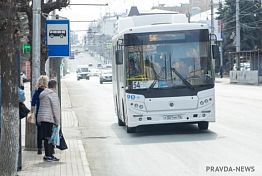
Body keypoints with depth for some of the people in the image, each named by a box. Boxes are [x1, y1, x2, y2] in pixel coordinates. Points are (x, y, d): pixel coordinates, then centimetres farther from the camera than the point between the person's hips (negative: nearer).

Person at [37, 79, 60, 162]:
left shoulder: (43, 94, 17)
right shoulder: (53, 94, -10)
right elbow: (55, 108, -13)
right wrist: (57, 121, -10)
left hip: (42, 118, 8)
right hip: (50, 118, -8)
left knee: (46, 137, 10)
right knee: (49, 137, -7)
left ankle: (48, 155, 13)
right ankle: (49, 156, -7)